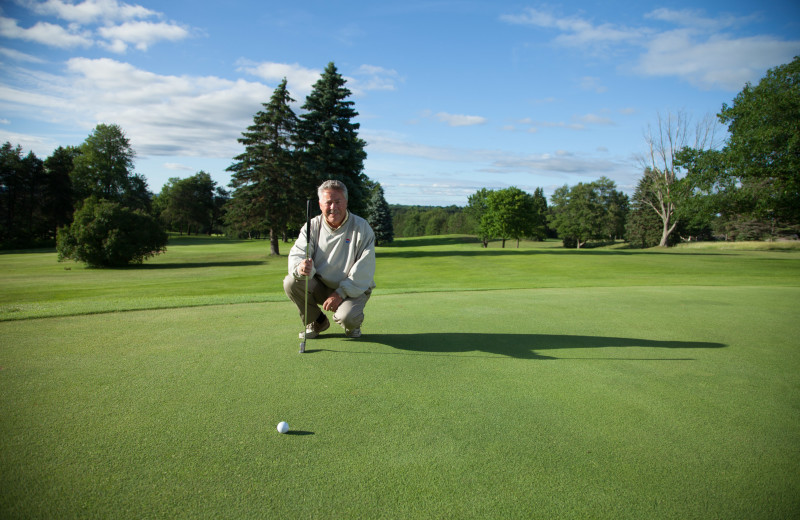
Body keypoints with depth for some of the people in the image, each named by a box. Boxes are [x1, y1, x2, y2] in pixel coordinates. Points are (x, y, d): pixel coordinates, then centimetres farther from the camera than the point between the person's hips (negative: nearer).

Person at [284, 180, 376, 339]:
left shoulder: (361, 228, -11)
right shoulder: (312, 226, -2)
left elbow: (364, 271, -16)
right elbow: (296, 255, -12)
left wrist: (341, 293, -23)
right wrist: (300, 267, -38)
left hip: (353, 290, -4)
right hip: (320, 287, 4)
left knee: (346, 317, -33)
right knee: (291, 282, -21)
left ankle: (352, 324, 9)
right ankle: (317, 321, 4)